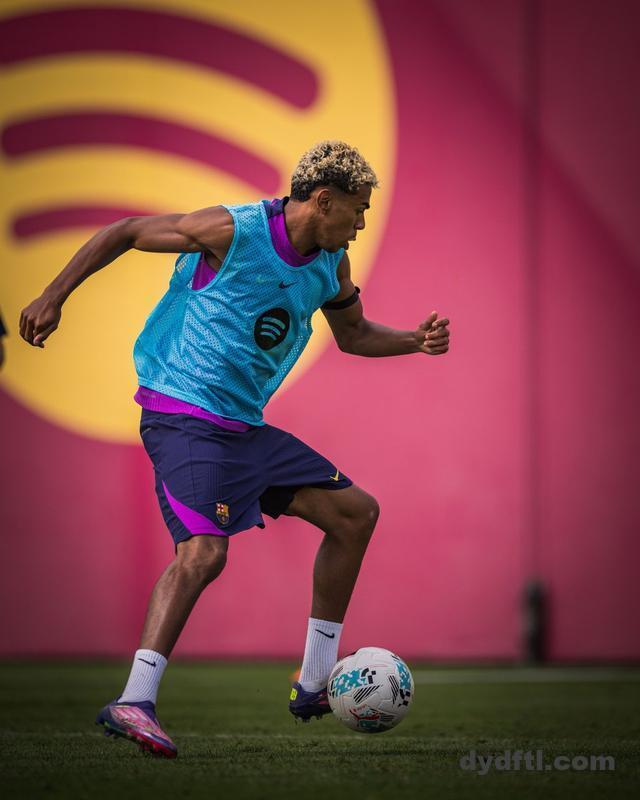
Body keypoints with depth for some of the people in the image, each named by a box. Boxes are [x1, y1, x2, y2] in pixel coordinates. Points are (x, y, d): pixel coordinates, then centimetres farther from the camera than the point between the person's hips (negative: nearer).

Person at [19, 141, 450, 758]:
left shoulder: (330, 264, 9)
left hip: (246, 428, 9)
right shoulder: (234, 231, -14)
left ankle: (314, 685, 17)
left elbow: (352, 334, 27)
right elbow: (123, 233, -5)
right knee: (204, 550, -27)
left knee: (356, 512, 9)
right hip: (183, 419, -9)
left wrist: (415, 341, 8)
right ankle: (133, 704, -29)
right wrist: (53, 298, -9)